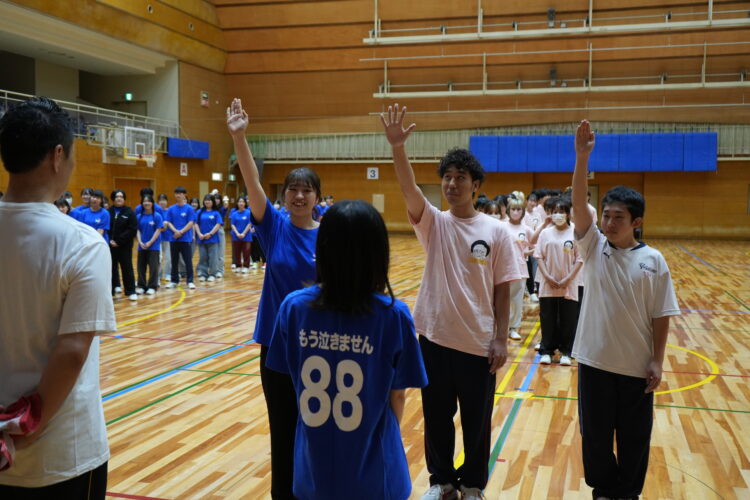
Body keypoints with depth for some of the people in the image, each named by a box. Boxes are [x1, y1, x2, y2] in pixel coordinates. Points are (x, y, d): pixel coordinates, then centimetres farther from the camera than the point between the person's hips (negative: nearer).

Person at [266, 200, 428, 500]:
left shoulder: (294, 307, -11)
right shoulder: (393, 315, -17)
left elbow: (294, 383, 0)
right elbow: (397, 398, -6)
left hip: (312, 471, 2)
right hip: (373, 475, -2)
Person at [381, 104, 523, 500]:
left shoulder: (496, 231, -5)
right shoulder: (434, 223, -2)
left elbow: (502, 291, -2)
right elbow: (409, 189, -21)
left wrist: (500, 340, -5)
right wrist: (397, 146, -36)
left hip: (479, 343, -1)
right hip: (435, 337, 1)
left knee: (477, 420, 12)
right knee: (437, 417, 14)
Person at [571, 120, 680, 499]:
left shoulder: (653, 260, -5)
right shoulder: (593, 247, -4)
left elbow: (661, 316, -2)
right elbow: (578, 204, -18)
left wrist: (656, 362, -5)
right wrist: (582, 157, -28)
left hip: (636, 365, 0)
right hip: (594, 359, 1)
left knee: (634, 436, 13)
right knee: (595, 433, 12)